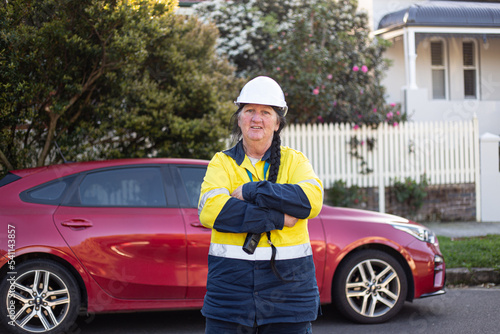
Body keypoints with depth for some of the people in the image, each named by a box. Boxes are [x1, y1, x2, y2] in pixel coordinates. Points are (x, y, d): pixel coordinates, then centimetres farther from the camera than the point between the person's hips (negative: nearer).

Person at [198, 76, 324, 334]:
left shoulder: (294, 160, 9)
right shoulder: (222, 162, 7)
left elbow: (312, 199, -11)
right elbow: (209, 210, -12)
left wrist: (250, 191, -14)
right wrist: (278, 218, -16)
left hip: (288, 286, 1)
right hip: (231, 286, 0)